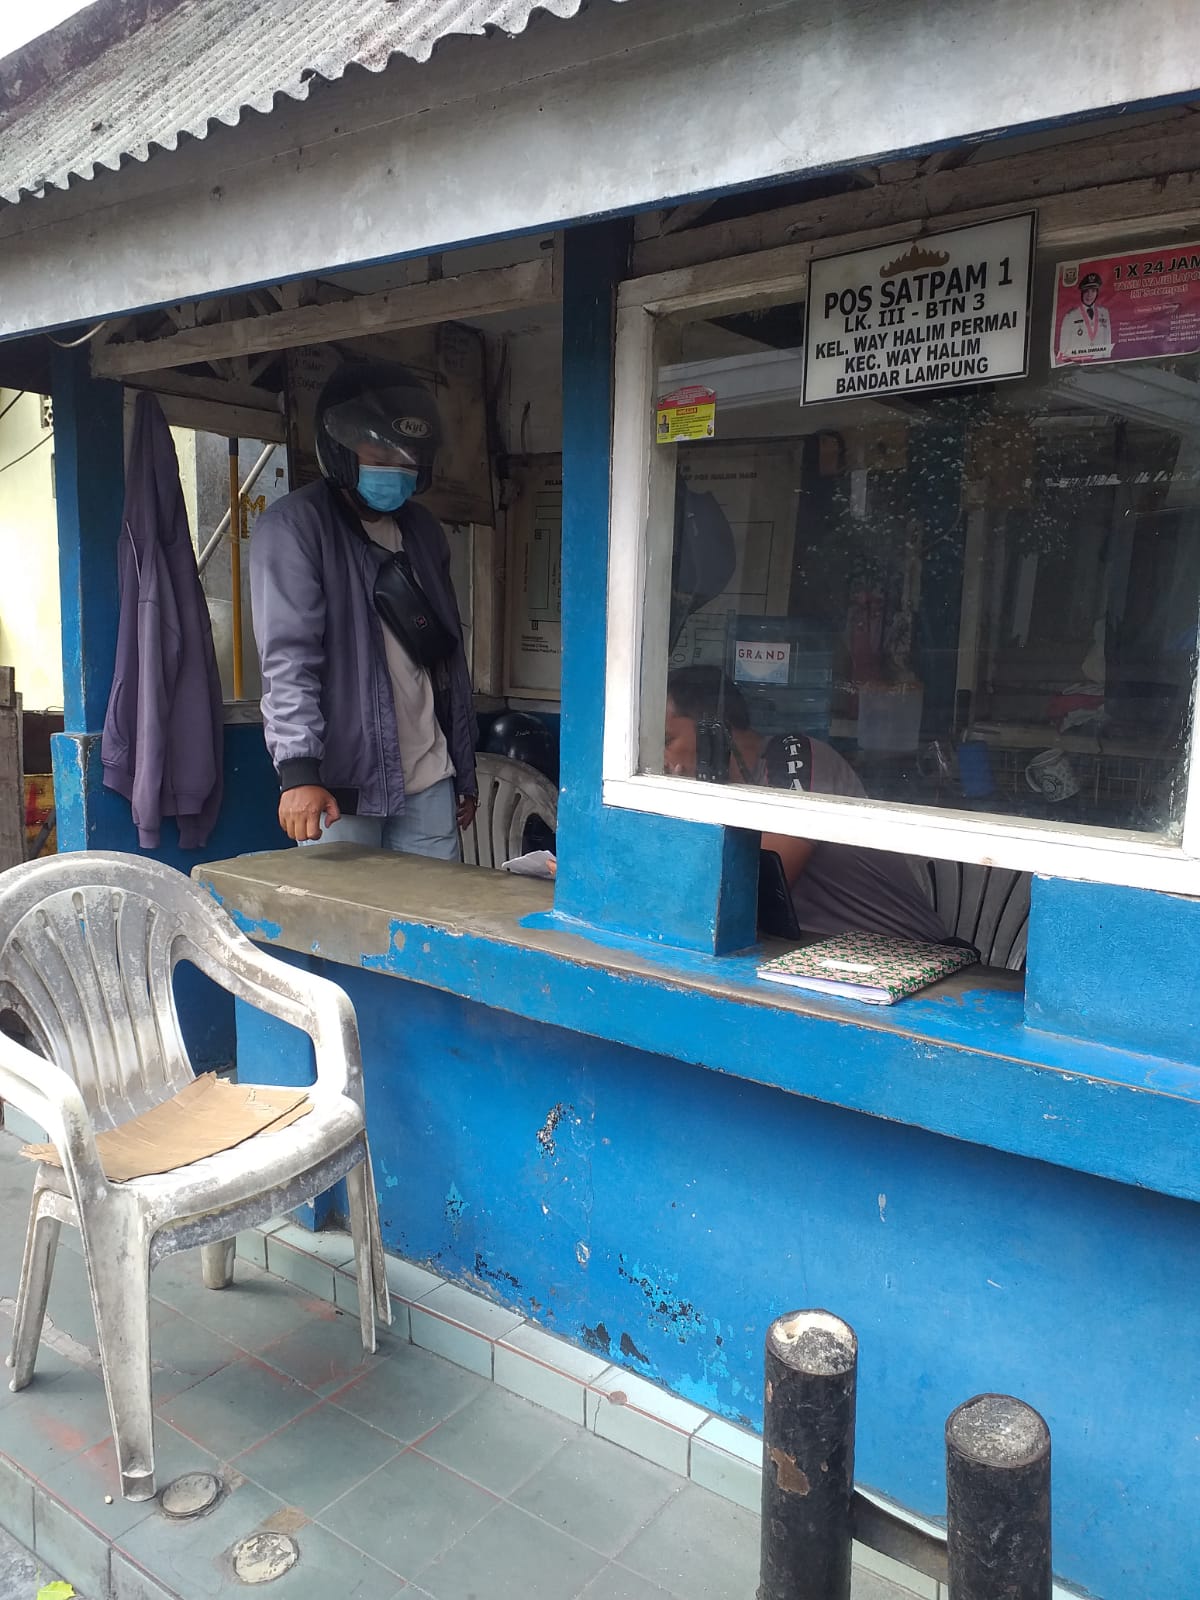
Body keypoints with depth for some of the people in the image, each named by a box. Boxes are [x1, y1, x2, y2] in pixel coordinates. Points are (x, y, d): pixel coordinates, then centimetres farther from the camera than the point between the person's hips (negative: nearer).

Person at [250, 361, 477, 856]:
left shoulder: (423, 530, 15)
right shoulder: (293, 527, -5)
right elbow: (288, 657, -15)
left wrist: (465, 773, 18)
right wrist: (297, 770, -25)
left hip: (429, 779, 6)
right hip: (340, 782, -5)